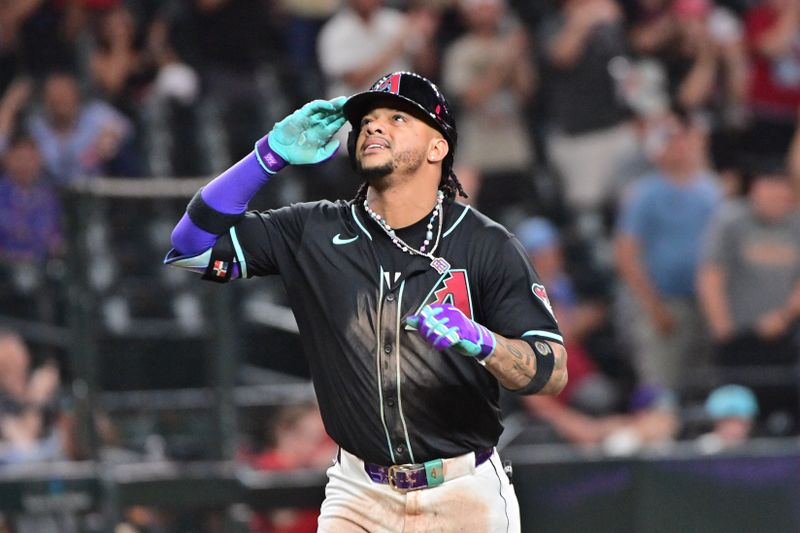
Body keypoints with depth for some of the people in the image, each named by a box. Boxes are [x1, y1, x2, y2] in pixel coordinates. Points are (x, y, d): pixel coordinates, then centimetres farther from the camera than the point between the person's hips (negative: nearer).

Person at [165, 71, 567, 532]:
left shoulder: (487, 247, -5)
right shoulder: (316, 233, 2)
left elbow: (554, 373, -10)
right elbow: (191, 244, -2)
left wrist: (480, 342, -30)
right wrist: (271, 156, -9)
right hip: (360, 495, 2)